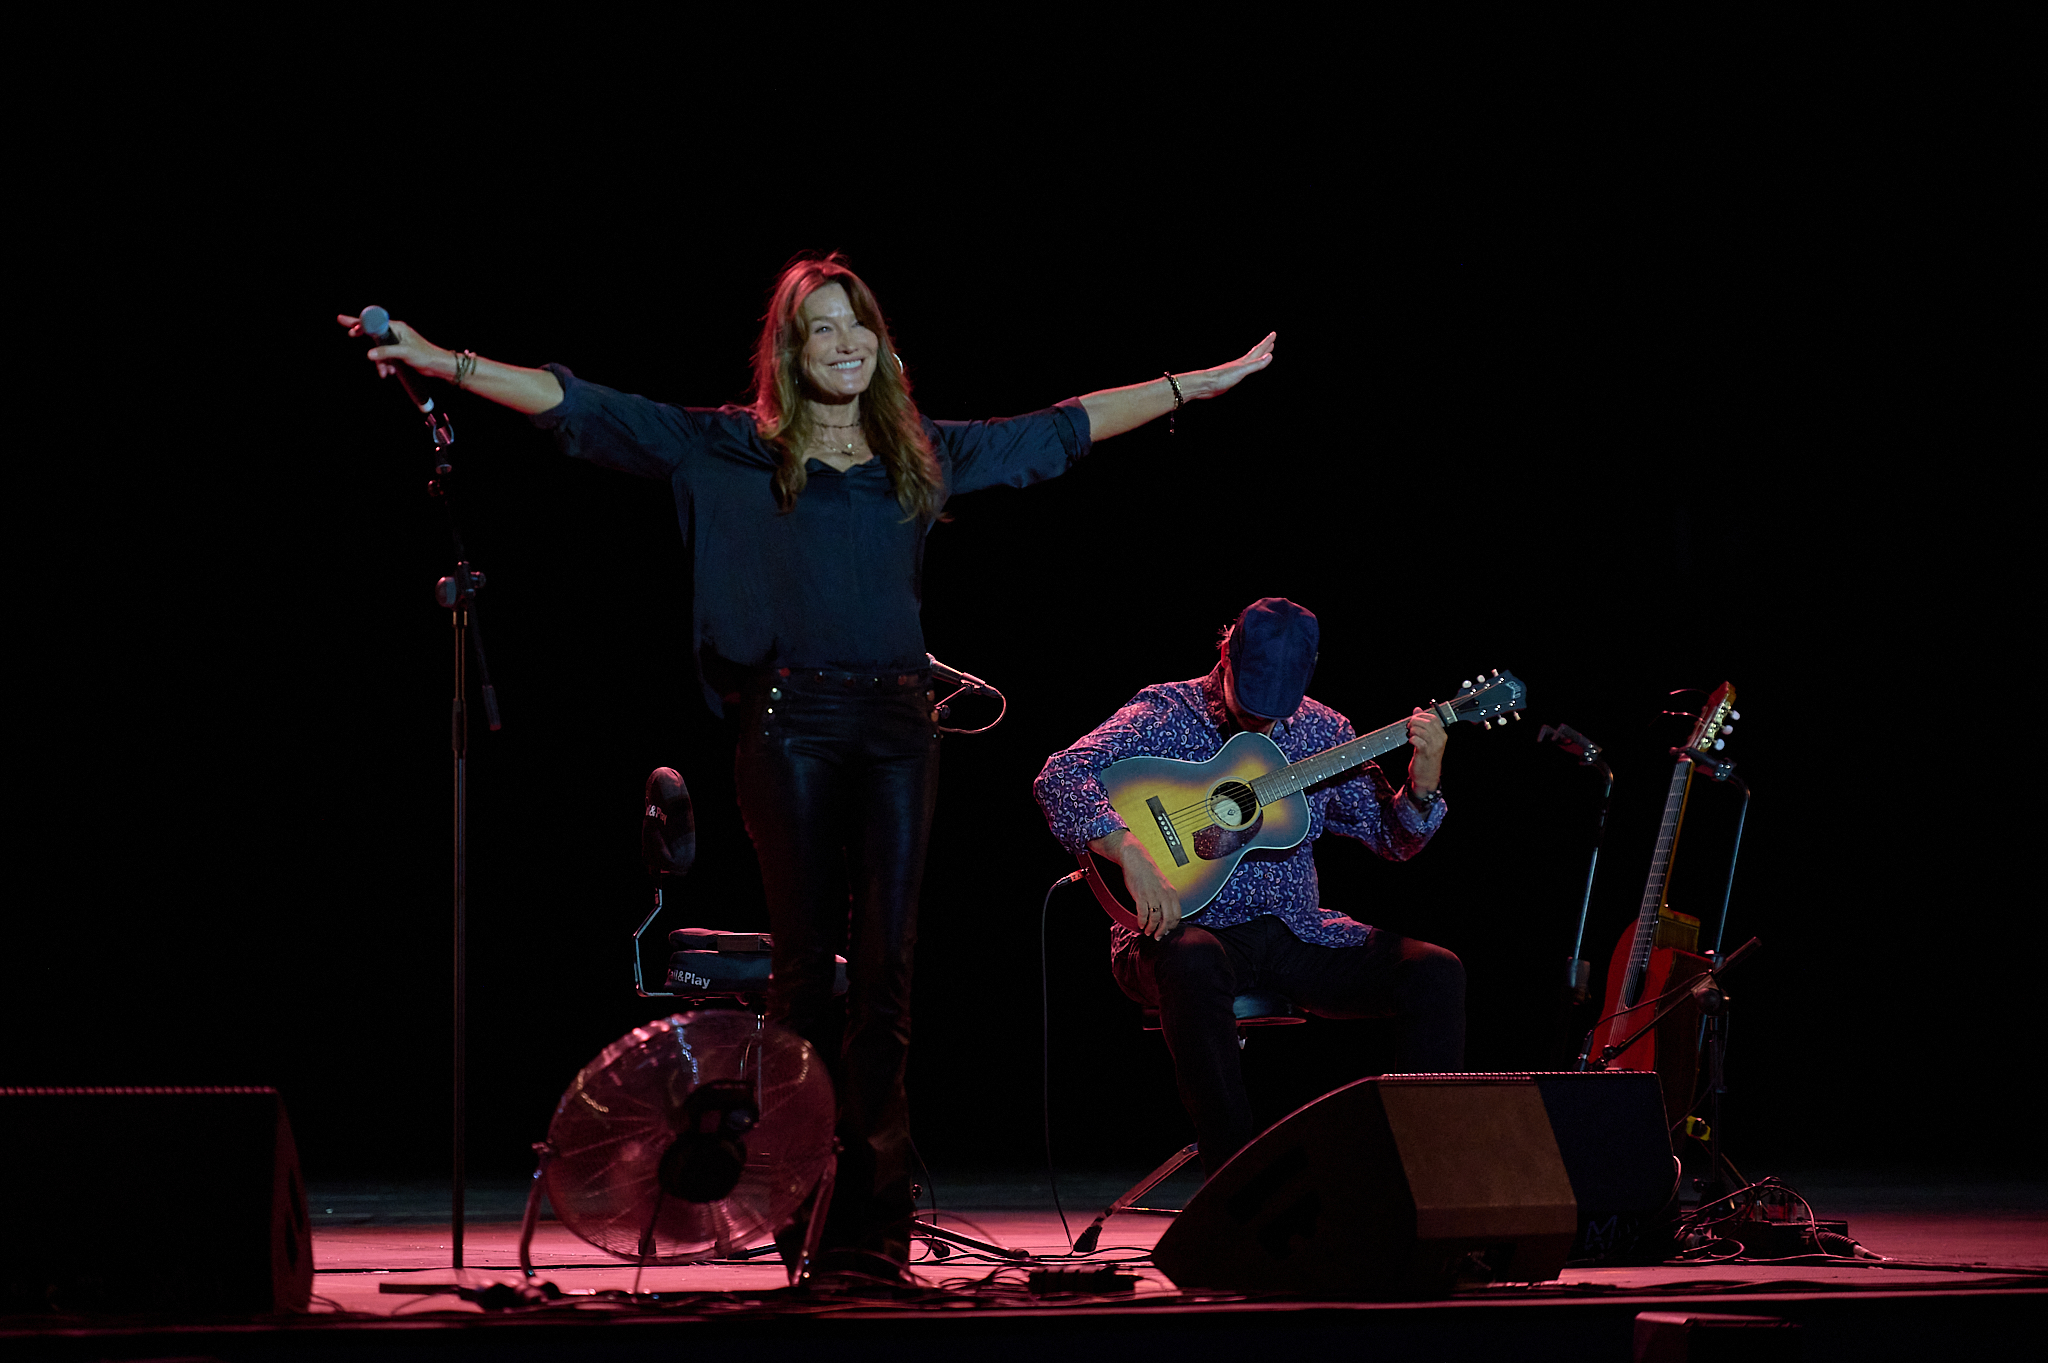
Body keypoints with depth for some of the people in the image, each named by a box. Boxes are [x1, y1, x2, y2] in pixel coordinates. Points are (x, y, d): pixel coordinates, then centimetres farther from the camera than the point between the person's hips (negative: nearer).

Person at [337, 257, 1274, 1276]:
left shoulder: (921, 454, 15)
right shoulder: (735, 450, 6)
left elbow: (1059, 430, 24)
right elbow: (581, 409, 1)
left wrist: (1203, 382, 26)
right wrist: (438, 361, -7)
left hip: (897, 721, 2)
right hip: (791, 721, -2)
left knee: (885, 965, -4)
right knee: (807, 966, -2)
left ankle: (875, 1216, -3)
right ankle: (812, 1203, 3)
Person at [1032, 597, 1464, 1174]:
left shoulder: (1321, 730, 10)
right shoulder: (1164, 714, -4)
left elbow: (1392, 838, 14)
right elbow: (1061, 776, -20)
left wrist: (1424, 777, -8)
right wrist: (1134, 857, -33)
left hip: (1295, 933, 5)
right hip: (1191, 927, -5)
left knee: (1435, 973, -16)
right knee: (1194, 964, -42)